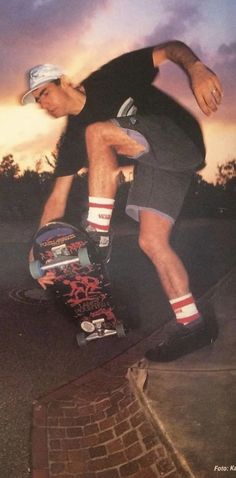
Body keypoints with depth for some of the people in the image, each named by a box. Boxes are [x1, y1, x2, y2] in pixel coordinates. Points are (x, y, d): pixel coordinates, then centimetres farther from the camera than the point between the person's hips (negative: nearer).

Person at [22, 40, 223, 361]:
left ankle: (97, 238, -22)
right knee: (151, 241, -9)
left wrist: (196, 69, -32)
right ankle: (192, 324, -1)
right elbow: (58, 198, 6)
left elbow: (170, 49, -10)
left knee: (97, 133, -25)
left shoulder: (109, 79, -7)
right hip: (152, 165, 7)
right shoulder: (73, 139, 7)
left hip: (180, 142, -6)